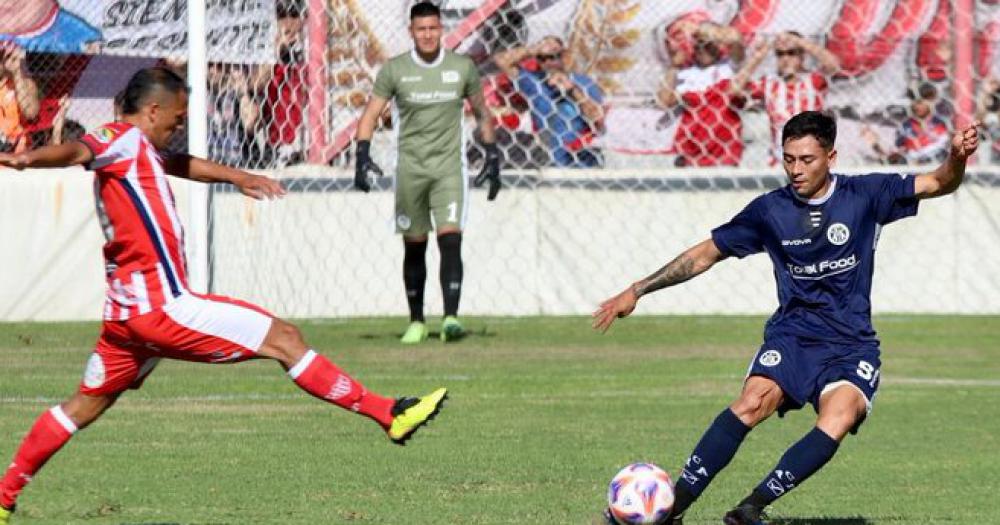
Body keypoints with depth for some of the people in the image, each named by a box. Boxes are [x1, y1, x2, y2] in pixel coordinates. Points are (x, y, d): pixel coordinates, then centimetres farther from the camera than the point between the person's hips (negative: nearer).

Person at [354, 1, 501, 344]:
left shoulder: (462, 68, 3)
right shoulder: (394, 70, 0)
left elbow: (481, 113, 15)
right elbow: (370, 115, 1)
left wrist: (492, 156, 11)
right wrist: (363, 155, -13)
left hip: (449, 166, -1)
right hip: (410, 167, 1)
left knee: (450, 239, -16)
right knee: (414, 247, 6)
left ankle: (451, 318, -22)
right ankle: (416, 322, 18)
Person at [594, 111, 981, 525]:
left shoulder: (865, 196, 1)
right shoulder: (770, 210, 4)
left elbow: (939, 184, 1)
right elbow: (707, 253, 13)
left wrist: (957, 158, -23)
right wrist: (637, 291, 11)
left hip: (851, 344, 0)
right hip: (792, 335, 0)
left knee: (837, 420, -31)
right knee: (752, 402, -29)